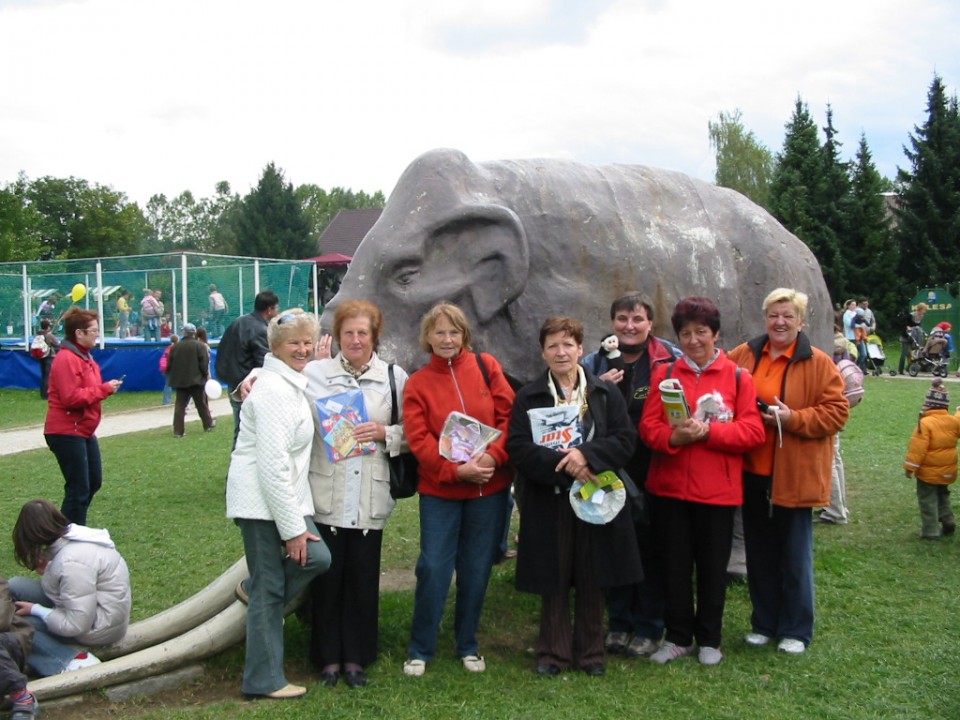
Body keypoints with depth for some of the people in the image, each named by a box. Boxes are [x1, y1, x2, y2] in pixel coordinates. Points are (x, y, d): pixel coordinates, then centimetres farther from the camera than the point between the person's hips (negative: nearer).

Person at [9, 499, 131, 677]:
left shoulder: (72, 561, -28)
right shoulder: (76, 534, -2)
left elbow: (75, 625, -26)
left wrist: (35, 610, -13)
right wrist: (49, 570, 2)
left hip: (97, 627, -9)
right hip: (90, 608, 9)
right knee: (13, 587, 2)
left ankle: (71, 661, -17)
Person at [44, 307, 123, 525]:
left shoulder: (84, 356, 13)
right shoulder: (65, 359, -19)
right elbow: (70, 397, -26)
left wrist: (106, 388, 1)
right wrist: (104, 389, -20)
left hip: (84, 430, 11)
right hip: (66, 432, -11)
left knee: (93, 482, 17)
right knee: (79, 488, -7)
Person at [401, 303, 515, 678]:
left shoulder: (486, 366, 2)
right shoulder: (417, 384, 0)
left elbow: (508, 415, -2)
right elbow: (418, 439, -8)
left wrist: (493, 455, -17)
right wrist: (457, 470, -19)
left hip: (489, 487, 1)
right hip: (440, 490, -1)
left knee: (477, 570, 10)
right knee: (433, 569, -2)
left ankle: (468, 645, 27)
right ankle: (420, 650, 15)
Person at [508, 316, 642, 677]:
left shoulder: (607, 393, 5)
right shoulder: (528, 397, 2)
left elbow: (625, 441, -3)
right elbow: (518, 447, -8)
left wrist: (587, 455, -19)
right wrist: (563, 464, -19)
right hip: (548, 502, -1)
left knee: (593, 581, 8)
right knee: (553, 581, 7)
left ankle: (590, 651, 23)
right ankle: (553, 651, 21)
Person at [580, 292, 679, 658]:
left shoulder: (670, 360, -4)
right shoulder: (594, 364, 6)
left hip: (653, 470, -3)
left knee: (650, 546, 6)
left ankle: (649, 628, 21)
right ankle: (619, 624, 26)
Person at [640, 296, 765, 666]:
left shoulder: (738, 377, 0)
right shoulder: (664, 374, 5)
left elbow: (752, 431, -8)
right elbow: (648, 426, -2)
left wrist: (708, 431, -20)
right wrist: (673, 437, -22)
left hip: (718, 490, -1)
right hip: (669, 487, 1)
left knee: (713, 567, 9)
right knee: (675, 566, 9)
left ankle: (709, 639, 26)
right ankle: (678, 637, 25)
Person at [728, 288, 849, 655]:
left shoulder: (819, 363, -3)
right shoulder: (744, 355, 5)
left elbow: (836, 412, -8)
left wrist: (792, 418, -19)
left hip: (794, 477, -3)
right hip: (752, 473, 4)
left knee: (795, 556, 6)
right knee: (759, 553, 14)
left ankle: (796, 631, 21)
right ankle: (764, 624, 28)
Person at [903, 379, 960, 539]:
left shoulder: (925, 423, -22)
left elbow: (918, 447, -22)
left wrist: (910, 467, -15)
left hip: (928, 472, -6)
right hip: (947, 471, 6)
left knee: (928, 500, 3)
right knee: (942, 495, 27)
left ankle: (931, 531, 4)